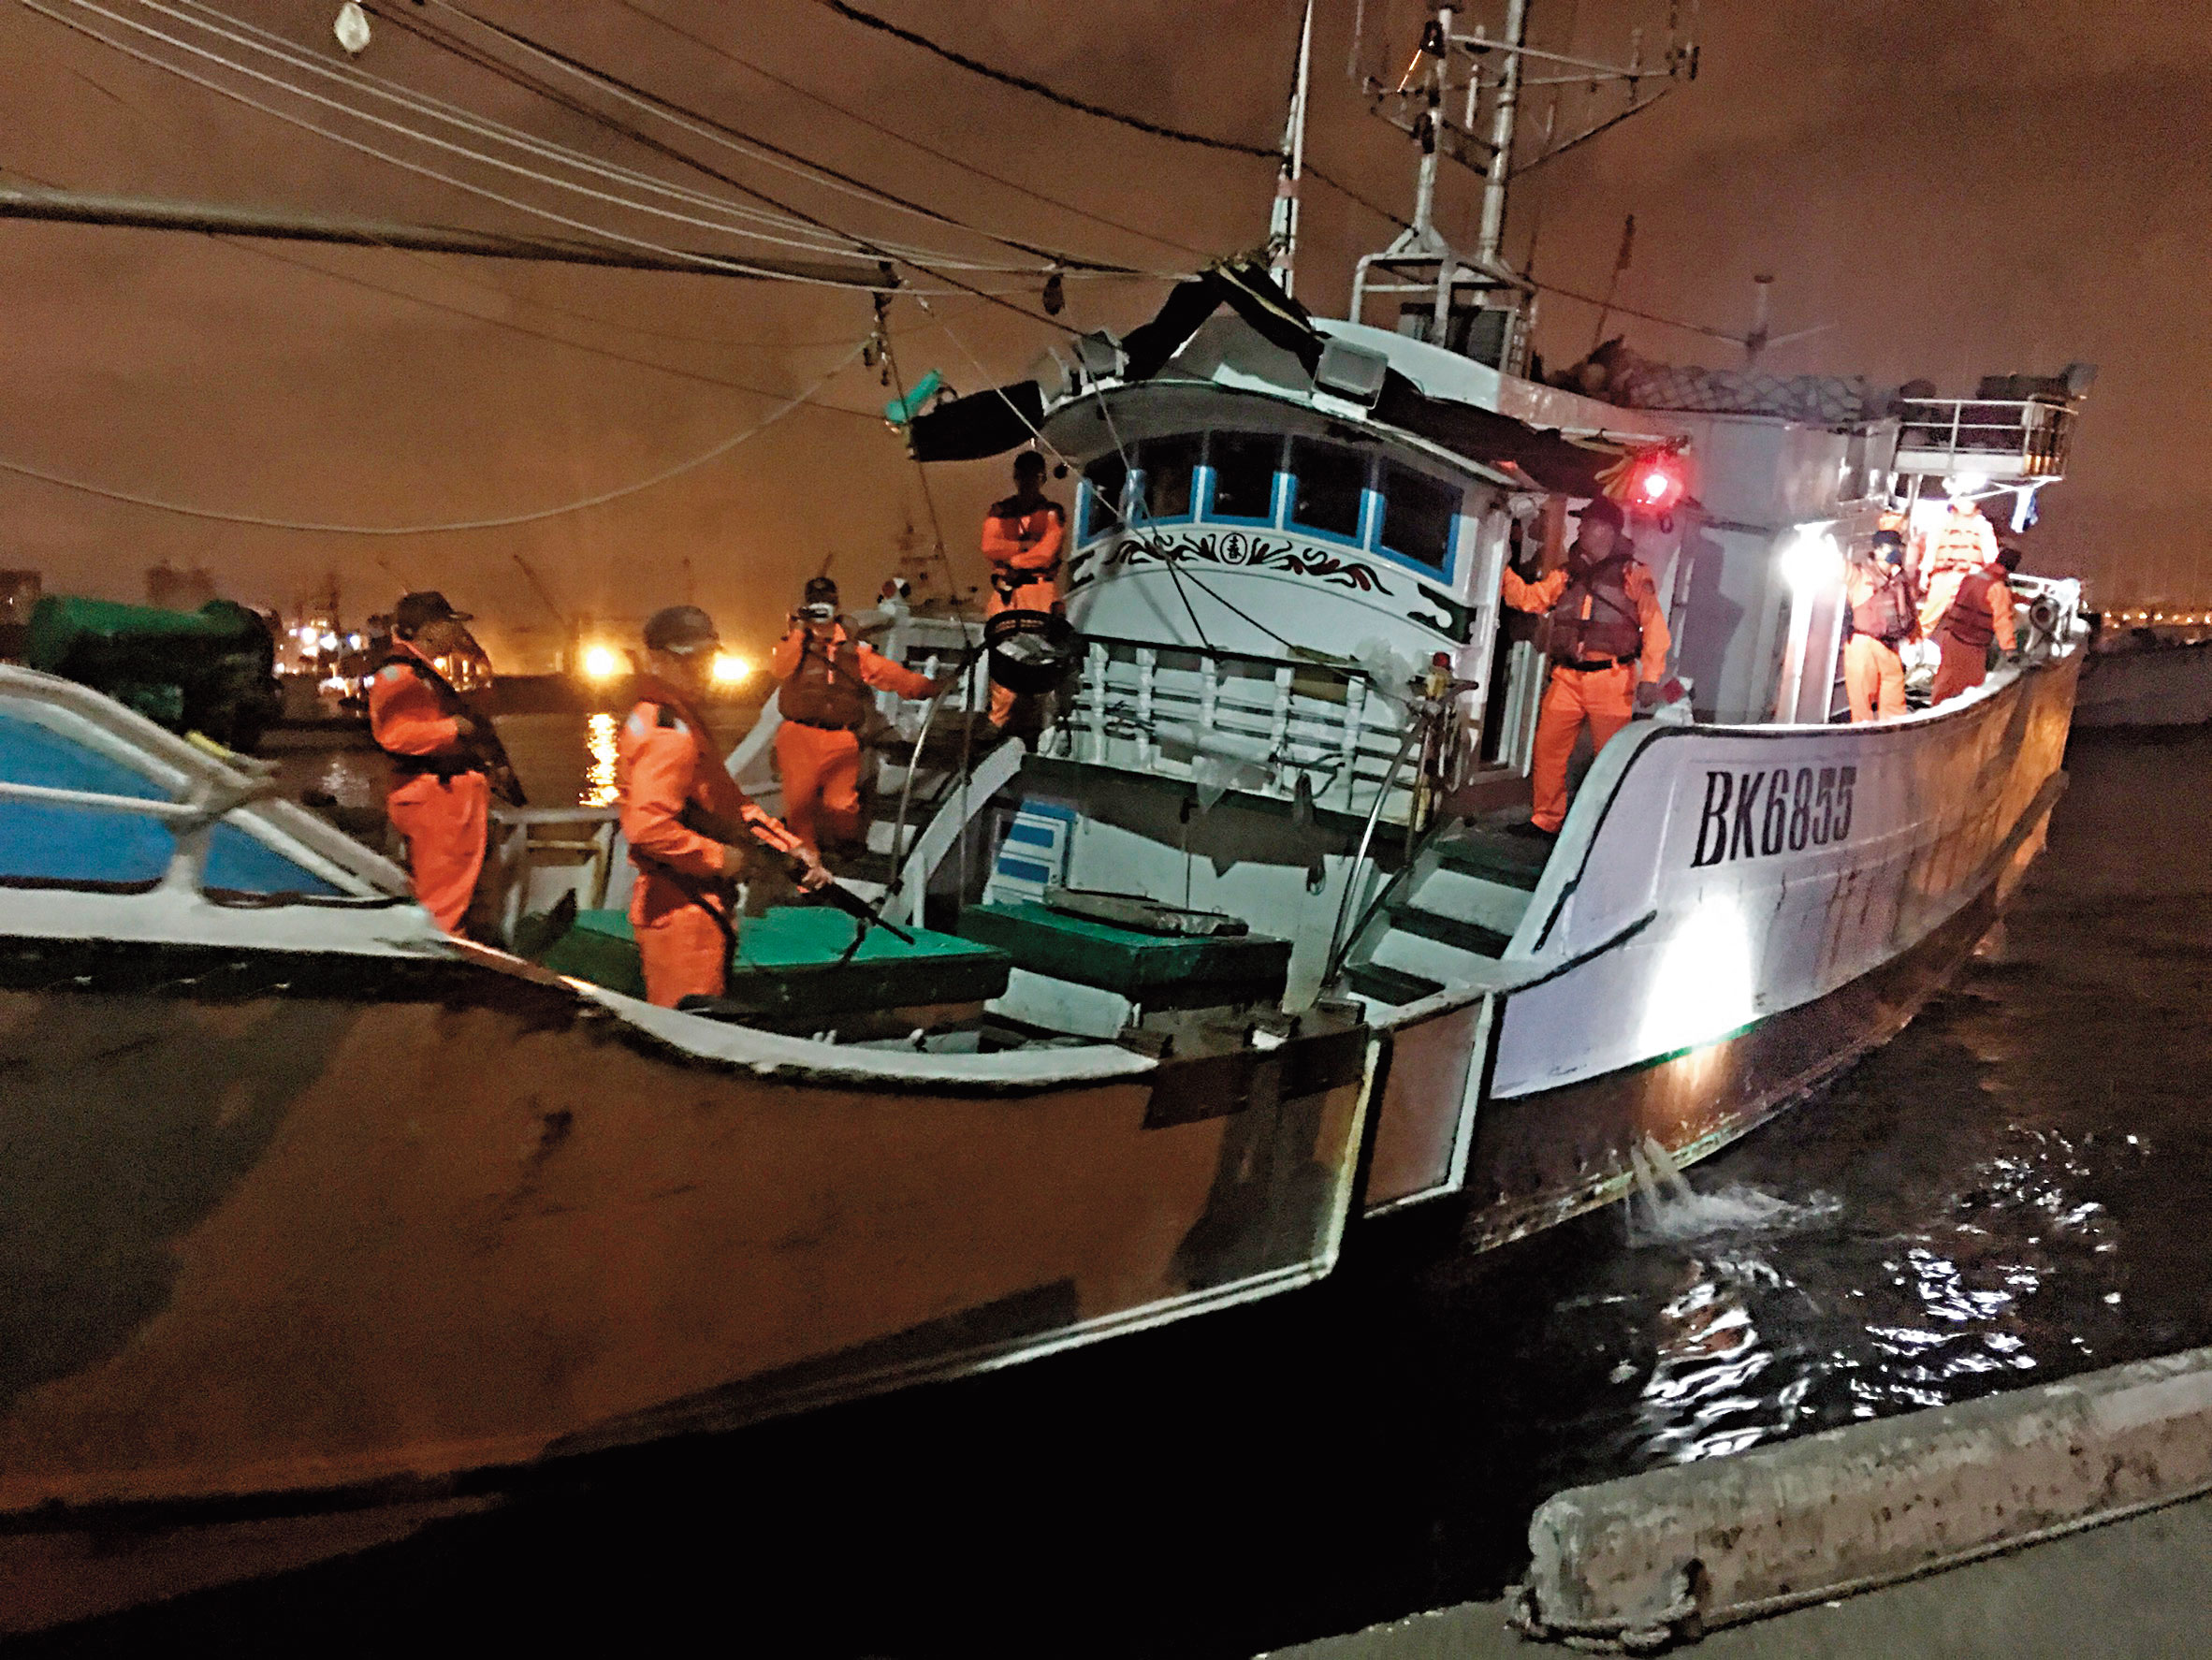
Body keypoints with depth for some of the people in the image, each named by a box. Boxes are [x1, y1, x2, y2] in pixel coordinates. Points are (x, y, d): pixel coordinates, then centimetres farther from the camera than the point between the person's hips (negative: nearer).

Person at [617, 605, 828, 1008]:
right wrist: (719, 858, -17)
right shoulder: (667, 734, -18)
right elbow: (646, 828, -29)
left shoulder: (686, 723, 17)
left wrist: (792, 847, 12)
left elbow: (730, 804, 21)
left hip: (700, 910, 11)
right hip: (682, 912, -11)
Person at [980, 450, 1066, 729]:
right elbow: (990, 546, -1)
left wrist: (1010, 558, -3)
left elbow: (1046, 554, -6)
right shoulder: (999, 511, 16)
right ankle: (999, 720, 0)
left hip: (1041, 592, -2)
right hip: (1005, 591, 2)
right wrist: (1027, 545, -6)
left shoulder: (1053, 513, 8)